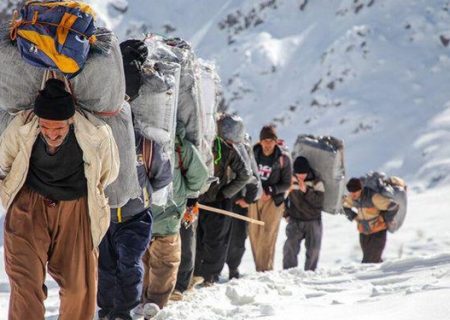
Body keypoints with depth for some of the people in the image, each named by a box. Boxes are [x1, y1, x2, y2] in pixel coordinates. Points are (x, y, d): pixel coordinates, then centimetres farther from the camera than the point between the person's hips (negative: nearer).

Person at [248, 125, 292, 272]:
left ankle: (265, 268, -7)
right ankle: (259, 267, 11)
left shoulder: (283, 158, -6)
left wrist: (270, 191, -15)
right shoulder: (253, 153, 1)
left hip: (273, 200, -3)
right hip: (254, 198, 3)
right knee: (254, 234, 2)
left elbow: (287, 184, -1)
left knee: (267, 235, -10)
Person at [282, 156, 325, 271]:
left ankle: (310, 271, 16)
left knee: (313, 249, 1)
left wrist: (306, 191, -26)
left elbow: (319, 202, -18)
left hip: (313, 220, 0)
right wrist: (286, 213, 7)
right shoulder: (290, 180, -3)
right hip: (295, 220, 0)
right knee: (290, 246, -14)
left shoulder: (316, 182, -9)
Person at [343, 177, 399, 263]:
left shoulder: (373, 197, -27)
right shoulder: (351, 198, -8)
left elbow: (394, 206, -23)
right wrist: (354, 217, 3)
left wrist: (383, 218, -15)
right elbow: (345, 206, 17)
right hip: (364, 232, 6)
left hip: (378, 230, -6)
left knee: (371, 260, -12)